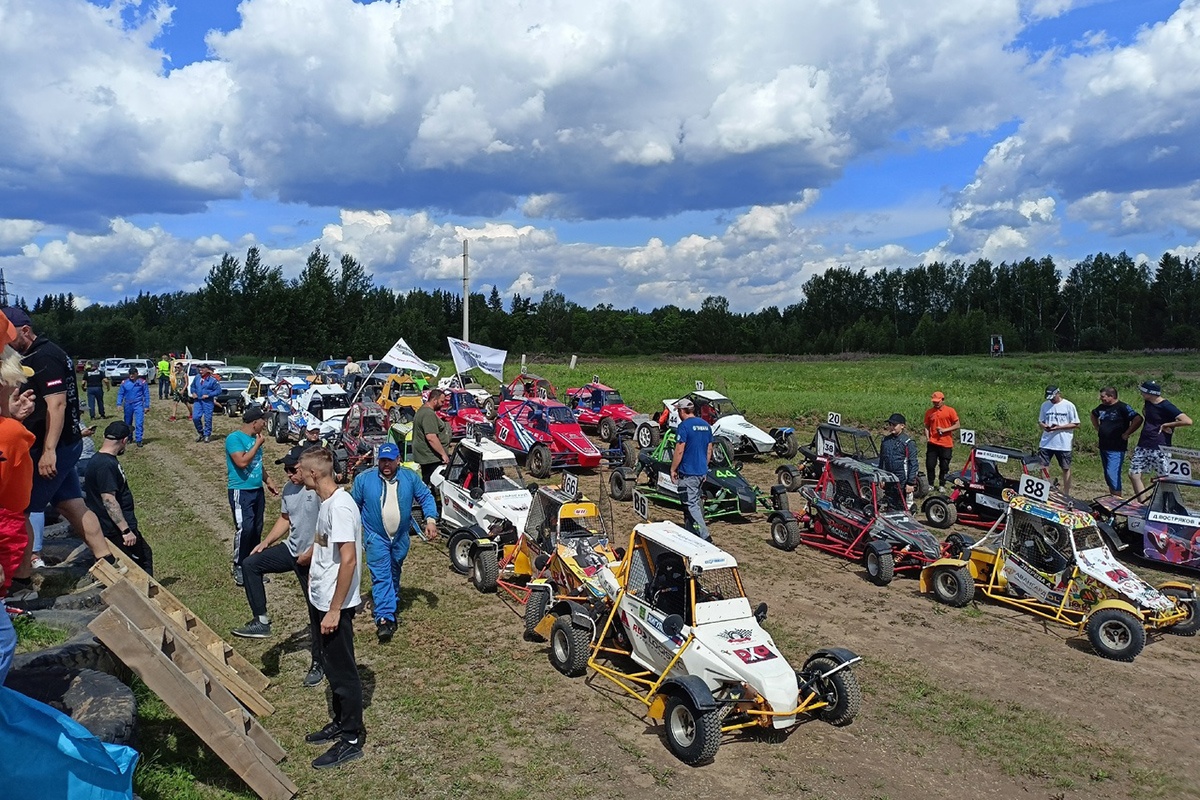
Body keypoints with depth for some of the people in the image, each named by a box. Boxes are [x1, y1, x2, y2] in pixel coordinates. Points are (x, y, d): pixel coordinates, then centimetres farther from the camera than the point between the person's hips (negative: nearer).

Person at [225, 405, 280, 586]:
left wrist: (268, 481, 22)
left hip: (257, 490, 8)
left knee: (257, 529, 8)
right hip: (240, 491, -8)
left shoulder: (255, 438, 12)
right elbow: (242, 462, -23)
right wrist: (258, 444, -14)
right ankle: (238, 567, 0)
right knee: (244, 529, -13)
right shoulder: (234, 438, -11)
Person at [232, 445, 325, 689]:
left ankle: (318, 663, 19)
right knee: (250, 564, -6)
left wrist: (310, 554, -21)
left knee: (317, 611, 4)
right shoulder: (289, 488, 4)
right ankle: (261, 621, 1)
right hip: (291, 550, 8)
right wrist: (266, 542, 8)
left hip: (313, 559, -8)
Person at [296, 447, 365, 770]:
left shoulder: (340, 506, -24)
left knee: (343, 671, 3)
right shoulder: (327, 501, 6)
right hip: (324, 600, 10)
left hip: (336, 604, -10)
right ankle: (340, 722, 36)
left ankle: (352, 739, 15)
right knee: (333, 667, 21)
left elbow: (348, 560, -27)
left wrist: (335, 609, -24)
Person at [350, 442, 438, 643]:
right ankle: (384, 618, -15)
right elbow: (354, 506, 3)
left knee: (394, 574, 19)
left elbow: (426, 497, 1)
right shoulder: (364, 479, -8)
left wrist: (431, 520, -13)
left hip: (401, 537, 3)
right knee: (381, 577, -11)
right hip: (376, 538, -3)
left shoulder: (410, 477, -5)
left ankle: (392, 608, 37)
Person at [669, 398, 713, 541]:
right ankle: (690, 533, 24)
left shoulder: (684, 426, -13)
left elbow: (679, 451, -16)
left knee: (691, 505, -6)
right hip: (701, 471, 8)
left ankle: (705, 537, -12)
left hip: (688, 472, -8)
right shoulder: (705, 425, 11)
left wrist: (673, 469, -7)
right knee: (696, 502, 16)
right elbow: (709, 450, 15)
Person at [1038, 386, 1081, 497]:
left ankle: (1066, 493, 19)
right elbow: (1040, 421, 14)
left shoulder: (1069, 405, -5)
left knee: (1066, 468, 10)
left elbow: (1076, 424, -6)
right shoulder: (1045, 405, 6)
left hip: (1063, 443, -3)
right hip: (1046, 442, 3)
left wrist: (1058, 427, -17)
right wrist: (1044, 426, -10)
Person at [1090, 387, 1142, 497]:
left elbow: (1138, 419, -22)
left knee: (1112, 474, -14)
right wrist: (1098, 429, 20)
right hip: (1103, 447, 8)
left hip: (1116, 449, -8)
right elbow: (1093, 415, 32)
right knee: (1108, 476, 13)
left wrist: (1126, 434, -18)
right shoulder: (1101, 407, 11)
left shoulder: (1123, 407, -11)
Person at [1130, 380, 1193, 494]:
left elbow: (1188, 421, -25)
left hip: (1160, 449, -7)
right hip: (1143, 446, 7)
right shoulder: (1148, 403, 6)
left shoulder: (1166, 407, -16)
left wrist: (1166, 425, -15)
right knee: (1134, 475, 4)